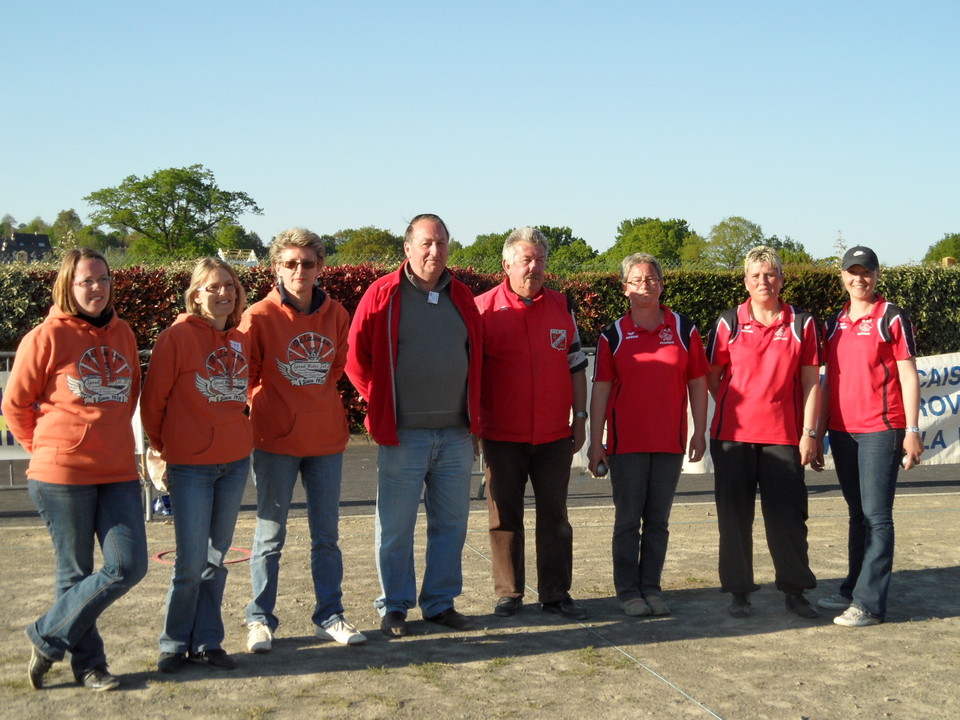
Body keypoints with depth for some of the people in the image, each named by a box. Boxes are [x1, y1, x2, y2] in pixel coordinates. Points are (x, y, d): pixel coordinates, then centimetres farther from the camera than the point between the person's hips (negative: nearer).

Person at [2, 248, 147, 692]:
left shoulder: (123, 334, 9)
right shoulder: (47, 336, -7)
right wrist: (45, 448, 5)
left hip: (119, 473, 5)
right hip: (63, 475, -5)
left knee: (129, 567, -2)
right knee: (76, 572, 4)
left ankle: (47, 639, 13)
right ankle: (88, 664, 21)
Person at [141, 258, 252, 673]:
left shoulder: (239, 340, 9)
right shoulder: (177, 337, -8)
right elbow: (152, 400, -4)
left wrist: (237, 436, 12)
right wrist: (163, 450, 3)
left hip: (236, 461, 5)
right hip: (190, 466, -5)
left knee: (216, 557, 11)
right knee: (191, 560, -4)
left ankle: (208, 642, 20)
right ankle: (175, 644, 14)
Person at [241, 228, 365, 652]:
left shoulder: (335, 315, 2)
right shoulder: (259, 317, -9)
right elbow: (243, 377, -3)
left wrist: (321, 406, 11)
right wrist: (264, 412, -3)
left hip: (326, 439, 3)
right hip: (276, 441, -3)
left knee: (326, 534, 10)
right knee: (270, 534, 6)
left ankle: (330, 617, 20)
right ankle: (260, 619, 16)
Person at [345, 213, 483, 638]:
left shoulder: (462, 298, 11)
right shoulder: (383, 294, -4)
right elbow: (355, 357, -1)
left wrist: (473, 414, 13)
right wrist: (382, 404, 0)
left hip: (456, 435, 4)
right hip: (403, 435, -4)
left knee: (451, 524, 10)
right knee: (395, 527, 3)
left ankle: (441, 603, 23)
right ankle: (394, 607, 16)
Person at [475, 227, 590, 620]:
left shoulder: (562, 306, 7)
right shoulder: (484, 308, -2)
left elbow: (575, 364, 12)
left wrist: (580, 417, 7)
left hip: (554, 434, 2)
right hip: (502, 435, -2)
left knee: (554, 515, 8)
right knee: (505, 516, 6)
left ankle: (556, 593, 17)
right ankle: (508, 594, 17)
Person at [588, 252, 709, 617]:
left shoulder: (684, 330, 5)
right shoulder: (613, 335, 3)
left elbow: (697, 383, 8)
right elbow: (601, 389, 1)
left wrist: (699, 432, 2)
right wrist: (596, 442, -3)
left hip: (670, 442, 1)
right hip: (626, 443, -1)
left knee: (658, 521, 9)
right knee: (628, 520, 3)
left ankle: (651, 588, 18)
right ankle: (628, 592, 12)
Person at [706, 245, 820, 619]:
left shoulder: (801, 323, 5)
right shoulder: (729, 322, 4)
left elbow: (810, 381, 3)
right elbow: (711, 376, 10)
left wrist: (809, 433, -1)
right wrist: (735, 407, 4)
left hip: (783, 435, 0)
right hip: (733, 435, 0)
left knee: (788, 516, 2)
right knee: (735, 516, 4)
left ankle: (795, 591, 17)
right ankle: (739, 591, 16)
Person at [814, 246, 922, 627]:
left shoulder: (892, 318, -2)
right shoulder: (835, 324, 14)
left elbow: (909, 376, -5)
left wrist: (912, 430, -11)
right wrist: (818, 434, 15)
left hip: (881, 430, -6)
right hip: (842, 432, 6)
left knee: (876, 516, -6)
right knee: (858, 515, 13)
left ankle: (869, 602, -5)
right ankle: (853, 590, 21)